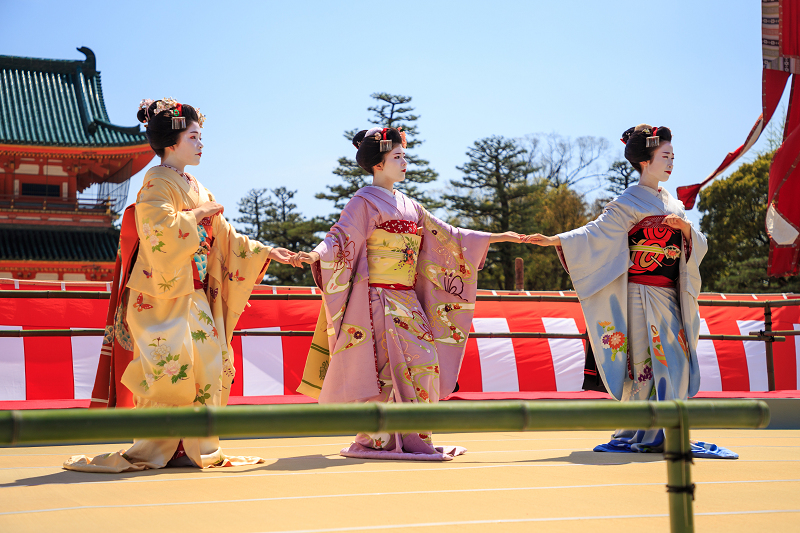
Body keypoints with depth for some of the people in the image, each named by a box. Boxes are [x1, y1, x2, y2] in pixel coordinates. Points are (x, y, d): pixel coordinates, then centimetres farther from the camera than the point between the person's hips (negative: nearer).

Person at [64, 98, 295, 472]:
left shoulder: (195, 187, 19)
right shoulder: (158, 182, -6)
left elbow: (224, 238, 21)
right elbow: (160, 227, -24)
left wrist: (265, 252, 16)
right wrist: (197, 215, -13)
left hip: (194, 294, 9)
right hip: (164, 292, -8)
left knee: (209, 363, 3)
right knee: (172, 365, -14)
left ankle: (192, 447, 9)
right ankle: (156, 449, -5)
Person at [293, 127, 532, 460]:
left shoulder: (407, 205, 18)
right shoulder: (365, 202, -4)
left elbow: (444, 235, 23)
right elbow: (340, 238, -15)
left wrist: (493, 238, 23)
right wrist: (313, 255, -36)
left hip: (407, 300, 8)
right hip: (379, 298, -8)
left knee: (425, 362, 1)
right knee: (393, 365, -13)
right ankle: (379, 441, -7)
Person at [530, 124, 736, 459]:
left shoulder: (672, 203, 17)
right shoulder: (629, 202, -3)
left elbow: (698, 246, 16)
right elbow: (597, 233, -11)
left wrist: (686, 228, -6)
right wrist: (555, 240, -23)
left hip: (669, 296, 7)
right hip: (642, 295, -7)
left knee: (676, 362, 4)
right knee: (648, 362, -10)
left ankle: (671, 436, 9)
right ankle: (646, 436, -7)